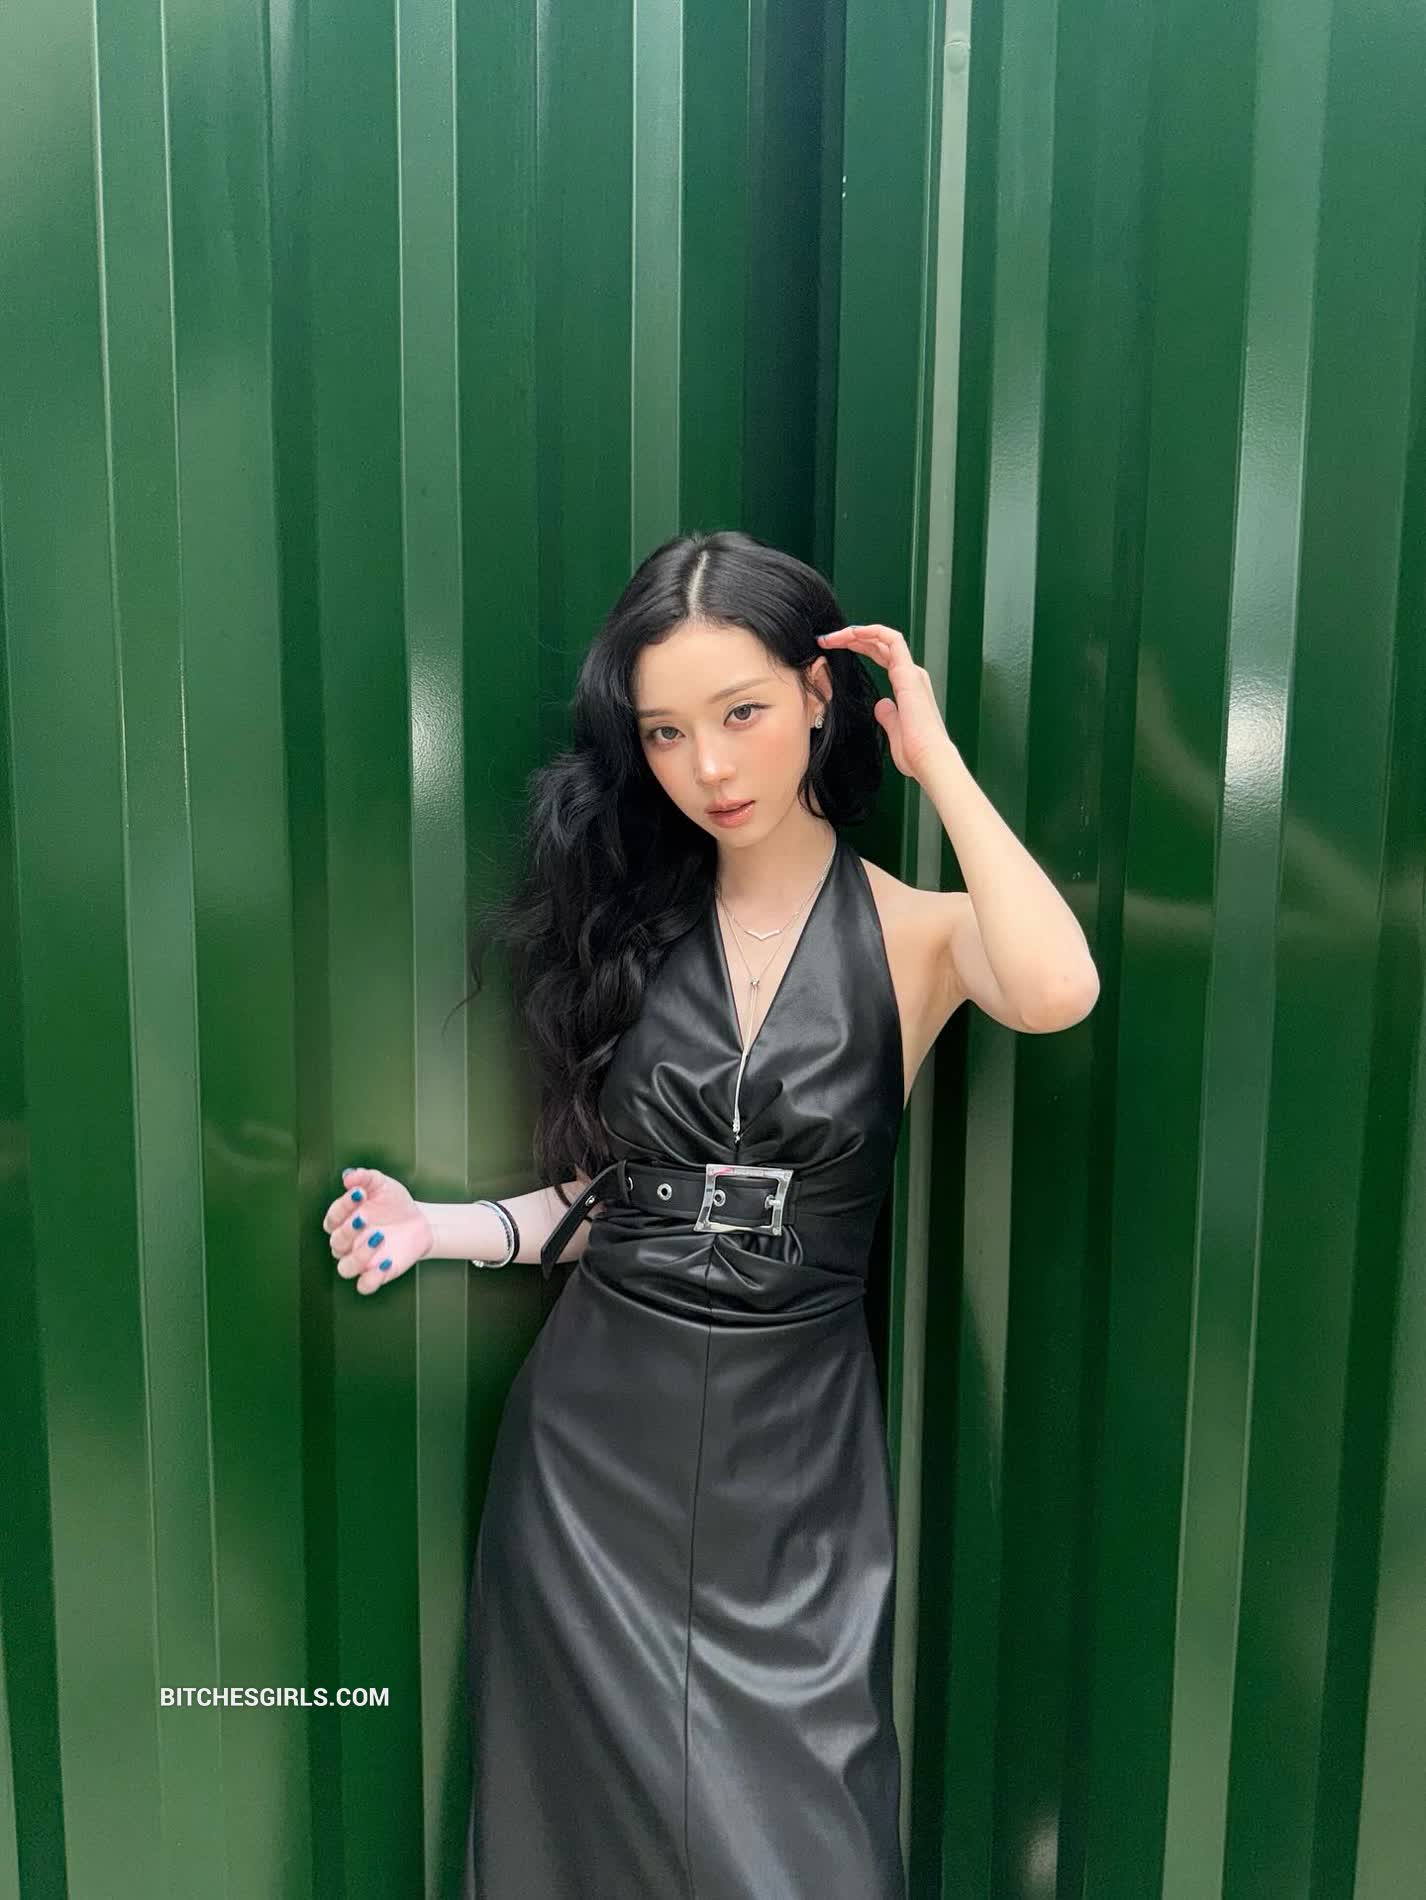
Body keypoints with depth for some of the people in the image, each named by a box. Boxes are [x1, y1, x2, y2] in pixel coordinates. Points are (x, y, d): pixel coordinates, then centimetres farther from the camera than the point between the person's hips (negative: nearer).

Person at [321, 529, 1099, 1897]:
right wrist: (442, 1229, -8)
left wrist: (932, 752, -17)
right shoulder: (621, 923, 3)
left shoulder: (914, 934, -4)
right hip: (597, 1438, 2)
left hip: (795, 1444, -2)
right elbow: (606, 1195, 8)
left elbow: (1056, 992, -28)